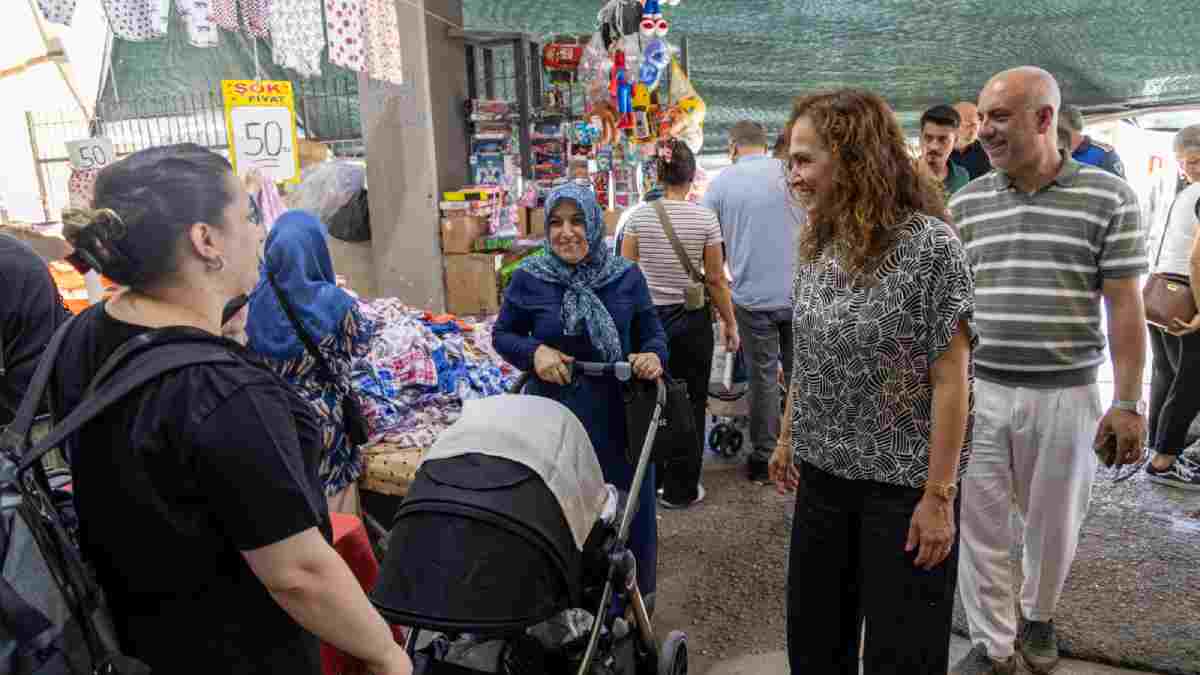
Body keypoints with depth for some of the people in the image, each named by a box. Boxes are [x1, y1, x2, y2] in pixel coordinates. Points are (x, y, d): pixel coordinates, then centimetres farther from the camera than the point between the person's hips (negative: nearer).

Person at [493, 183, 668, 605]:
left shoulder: (627, 276, -2)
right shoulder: (528, 278, -5)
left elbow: (652, 334, 5)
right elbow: (502, 336, 5)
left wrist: (654, 356, -18)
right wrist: (534, 352, -16)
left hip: (619, 414, 2)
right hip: (554, 413, -1)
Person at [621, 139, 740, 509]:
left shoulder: (640, 216, -4)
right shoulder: (705, 218, -9)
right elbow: (716, 279, -7)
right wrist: (730, 323, 4)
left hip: (648, 318, 2)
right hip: (692, 319, -2)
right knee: (690, 404, 10)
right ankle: (681, 489, 18)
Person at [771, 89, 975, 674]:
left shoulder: (930, 246, -15)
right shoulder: (818, 245, 4)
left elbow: (951, 380, -15)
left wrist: (939, 495, -16)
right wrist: (787, 439, 16)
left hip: (902, 483, -6)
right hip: (823, 474, 6)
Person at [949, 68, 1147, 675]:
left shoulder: (1107, 197, -4)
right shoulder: (966, 203, 3)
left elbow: (1124, 306, -3)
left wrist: (1128, 402, -5)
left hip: (1065, 396, -1)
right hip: (978, 391, 2)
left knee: (1054, 525, 15)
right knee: (979, 524, 8)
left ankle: (1039, 615, 43)